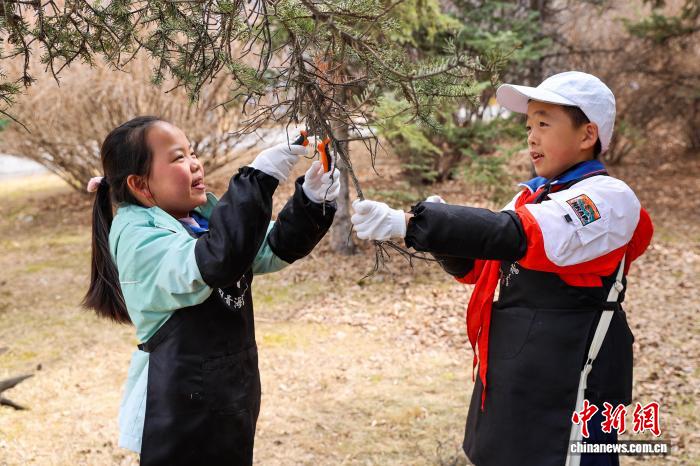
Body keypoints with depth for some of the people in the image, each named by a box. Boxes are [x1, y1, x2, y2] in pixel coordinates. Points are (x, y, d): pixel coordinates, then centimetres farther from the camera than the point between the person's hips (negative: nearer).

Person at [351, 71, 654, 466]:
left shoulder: (608, 198, -16)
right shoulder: (535, 196, 10)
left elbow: (515, 236, -30)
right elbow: (476, 266, 13)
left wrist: (408, 224, -33)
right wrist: (443, 229, -8)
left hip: (564, 390, -8)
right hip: (511, 378, 8)